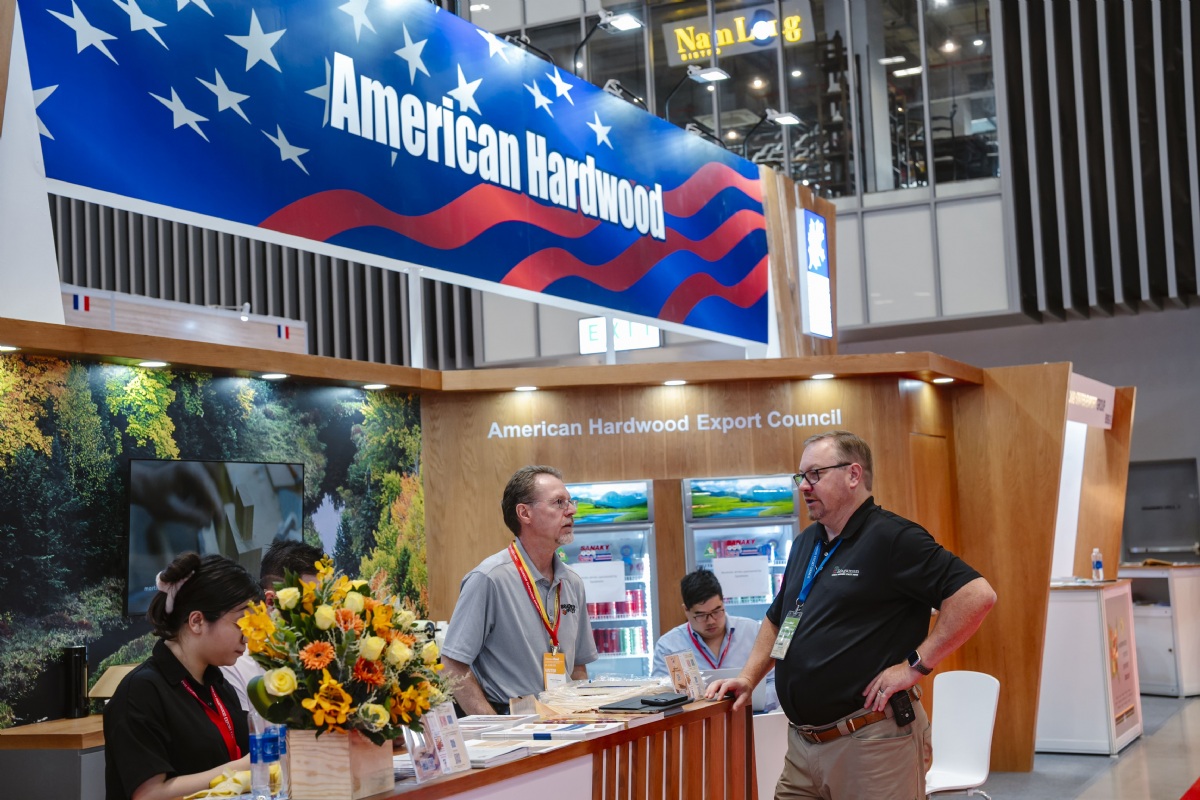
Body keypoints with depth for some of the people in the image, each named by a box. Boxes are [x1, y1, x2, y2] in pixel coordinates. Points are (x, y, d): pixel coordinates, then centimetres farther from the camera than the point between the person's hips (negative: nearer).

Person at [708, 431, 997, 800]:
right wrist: (748, 677, 14)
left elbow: (977, 595, -20)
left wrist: (917, 663, -18)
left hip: (871, 742, -8)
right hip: (802, 742, 8)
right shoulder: (805, 544, 15)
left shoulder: (891, 538, -12)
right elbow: (777, 618, 27)